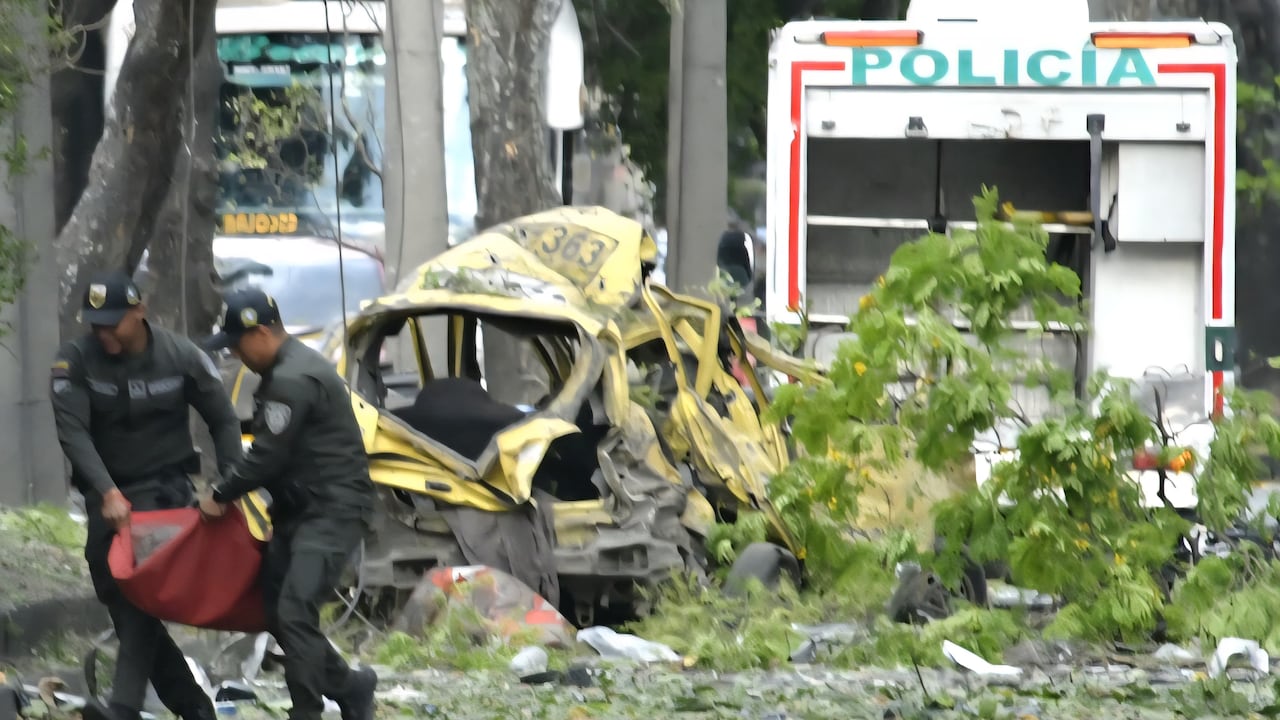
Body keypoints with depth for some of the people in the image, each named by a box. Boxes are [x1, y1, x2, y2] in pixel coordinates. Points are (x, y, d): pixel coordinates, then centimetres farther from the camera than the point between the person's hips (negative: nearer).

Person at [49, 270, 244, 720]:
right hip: (106, 493, 3)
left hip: (164, 490, -3)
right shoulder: (74, 362, -8)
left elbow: (222, 421, 2)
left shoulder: (180, 357, -8)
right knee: (121, 604, 3)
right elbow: (73, 432, -17)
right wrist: (108, 493, -29)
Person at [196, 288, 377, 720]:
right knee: (278, 615, 11)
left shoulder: (294, 381, -19)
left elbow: (268, 455, -18)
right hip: (300, 510, 11)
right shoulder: (282, 372, 15)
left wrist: (221, 496, -5)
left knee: (295, 612, -18)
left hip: (334, 511, -11)